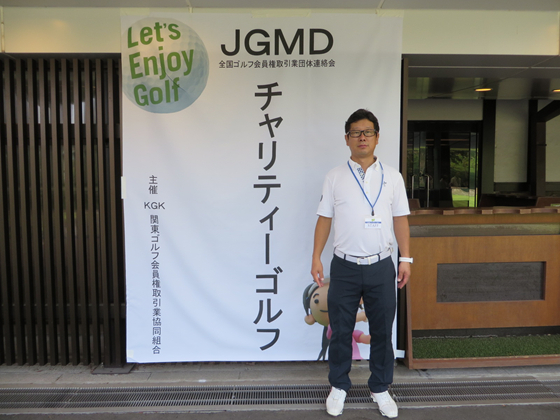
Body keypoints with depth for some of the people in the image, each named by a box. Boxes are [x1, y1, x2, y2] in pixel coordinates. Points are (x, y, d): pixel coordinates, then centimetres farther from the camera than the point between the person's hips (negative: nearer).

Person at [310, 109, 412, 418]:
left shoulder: (392, 177, 5)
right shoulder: (334, 177, 2)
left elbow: (400, 219, 6)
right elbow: (324, 219, 2)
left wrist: (405, 258, 2)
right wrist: (316, 258, -2)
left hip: (381, 267, 1)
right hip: (345, 267, 0)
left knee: (382, 331, 11)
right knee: (340, 331, 10)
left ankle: (380, 388, 31)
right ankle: (339, 386, 30)